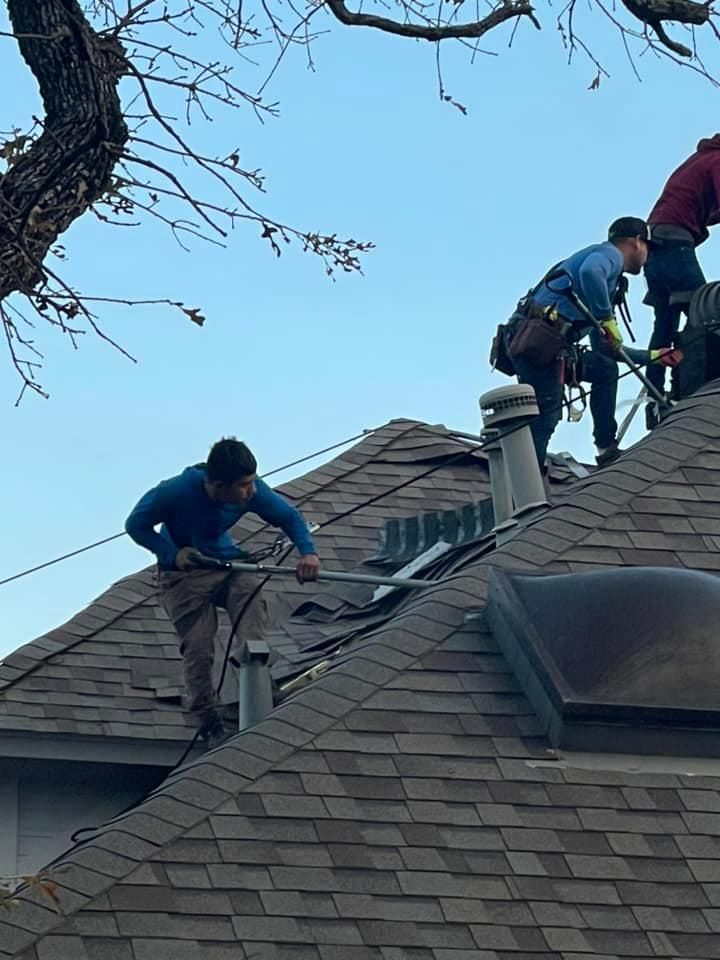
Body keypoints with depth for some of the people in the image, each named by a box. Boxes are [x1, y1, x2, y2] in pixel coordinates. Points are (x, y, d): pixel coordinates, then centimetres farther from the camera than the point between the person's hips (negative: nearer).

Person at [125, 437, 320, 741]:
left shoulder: (252, 491, -19)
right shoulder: (176, 492, -29)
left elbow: (290, 516, -4)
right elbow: (136, 524, -13)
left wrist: (308, 551, -23)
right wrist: (172, 554, -25)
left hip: (227, 562, 3)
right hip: (184, 573, -3)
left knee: (252, 600, -28)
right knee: (198, 650, -12)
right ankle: (209, 725, 3)